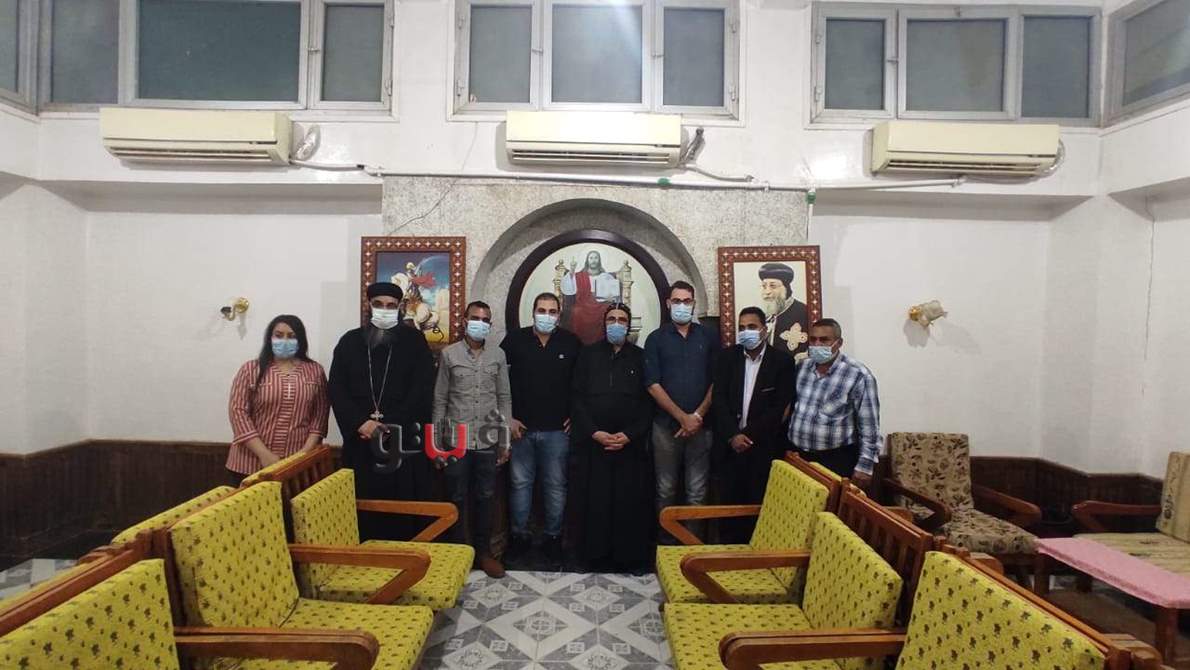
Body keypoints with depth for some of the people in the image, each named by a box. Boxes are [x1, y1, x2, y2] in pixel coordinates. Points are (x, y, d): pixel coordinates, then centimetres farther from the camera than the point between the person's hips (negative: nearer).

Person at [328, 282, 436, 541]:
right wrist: (359, 423, -9)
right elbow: (336, 388, 6)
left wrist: (389, 424, -10)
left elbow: (422, 388, -2)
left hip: (405, 439, -2)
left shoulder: (414, 340, 6)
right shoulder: (350, 341, 12)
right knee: (364, 508, 2)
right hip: (360, 440, 2)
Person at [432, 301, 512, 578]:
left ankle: (483, 551, 23)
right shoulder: (449, 354, -1)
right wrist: (436, 441, -1)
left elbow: (504, 399, 6)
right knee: (457, 499, 7)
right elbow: (439, 400, 1)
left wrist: (505, 441, 3)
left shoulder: (498, 355, 4)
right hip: (456, 440, -1)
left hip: (488, 441, 2)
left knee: (485, 498, 9)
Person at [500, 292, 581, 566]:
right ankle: (520, 536, 23)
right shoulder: (514, 340, -1)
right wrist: (507, 417, -3)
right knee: (520, 483, 9)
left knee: (556, 485, 7)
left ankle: (553, 537, 21)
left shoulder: (571, 342, 0)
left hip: (557, 429, 0)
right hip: (520, 427, 0)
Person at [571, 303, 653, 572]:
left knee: (630, 501, -1)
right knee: (597, 500, 1)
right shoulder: (588, 355, 9)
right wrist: (594, 432, -9)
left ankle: (631, 557, 11)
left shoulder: (640, 357, 8)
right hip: (594, 442, 0)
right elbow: (578, 398, 3)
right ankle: (598, 555, 13)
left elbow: (648, 401, 3)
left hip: (631, 444, 0)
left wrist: (629, 435, -9)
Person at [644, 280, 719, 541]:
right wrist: (682, 417, -11)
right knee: (666, 490, 7)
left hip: (700, 425, 1)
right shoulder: (656, 339, 3)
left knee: (697, 491, 5)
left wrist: (698, 416, -6)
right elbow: (653, 384, -5)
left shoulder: (708, 336, 7)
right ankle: (666, 541, 20)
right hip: (666, 425, -1)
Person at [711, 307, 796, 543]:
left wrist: (748, 435, -11)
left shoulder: (783, 360, -2)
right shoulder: (728, 357, 6)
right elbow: (718, 399, -1)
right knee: (731, 502, 5)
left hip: (764, 446, -2)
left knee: (759, 504, 2)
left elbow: (780, 407, -7)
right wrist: (732, 435, -12)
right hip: (730, 444, 2)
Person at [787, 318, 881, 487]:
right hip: (798, 456, 5)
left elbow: (869, 427, -12)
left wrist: (864, 466, -14)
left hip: (836, 460, -5)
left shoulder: (858, 374, -12)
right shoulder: (801, 367, 5)